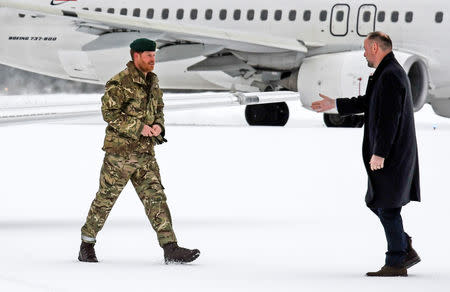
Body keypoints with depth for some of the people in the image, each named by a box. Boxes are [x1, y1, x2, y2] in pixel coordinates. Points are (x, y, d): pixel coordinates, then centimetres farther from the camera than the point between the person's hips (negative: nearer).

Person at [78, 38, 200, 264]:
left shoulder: (152, 81, 13)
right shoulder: (120, 82, -12)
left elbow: (158, 108, 23)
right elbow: (109, 112, -17)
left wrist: (158, 125, 1)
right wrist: (138, 128, -20)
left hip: (145, 153, 7)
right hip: (120, 151, -7)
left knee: (155, 198, -2)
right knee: (106, 197, 2)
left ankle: (170, 249, -8)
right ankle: (87, 245, 18)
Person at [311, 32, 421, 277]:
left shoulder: (390, 76, -18)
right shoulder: (389, 72, 15)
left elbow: (389, 118, -23)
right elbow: (369, 102, 27)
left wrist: (379, 154, -23)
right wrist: (335, 105, 32)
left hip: (391, 155, -11)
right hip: (390, 155, 11)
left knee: (387, 207, -5)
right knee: (375, 202, 16)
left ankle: (396, 263, 0)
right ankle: (406, 250, 18)